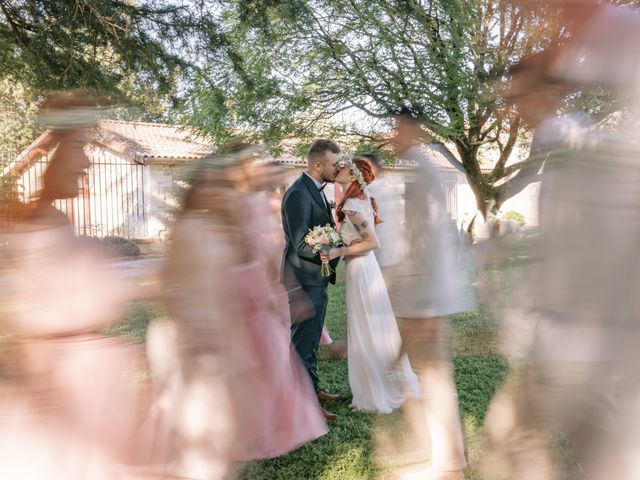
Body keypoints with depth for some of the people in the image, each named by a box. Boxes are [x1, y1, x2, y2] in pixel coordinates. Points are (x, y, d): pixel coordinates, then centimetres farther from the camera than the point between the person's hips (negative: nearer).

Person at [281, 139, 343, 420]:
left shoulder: (315, 190, 11)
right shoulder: (298, 194, -20)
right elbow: (302, 246, -25)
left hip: (316, 279, 10)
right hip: (304, 280, -10)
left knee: (311, 339, 20)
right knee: (302, 342, 0)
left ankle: (311, 388, 35)